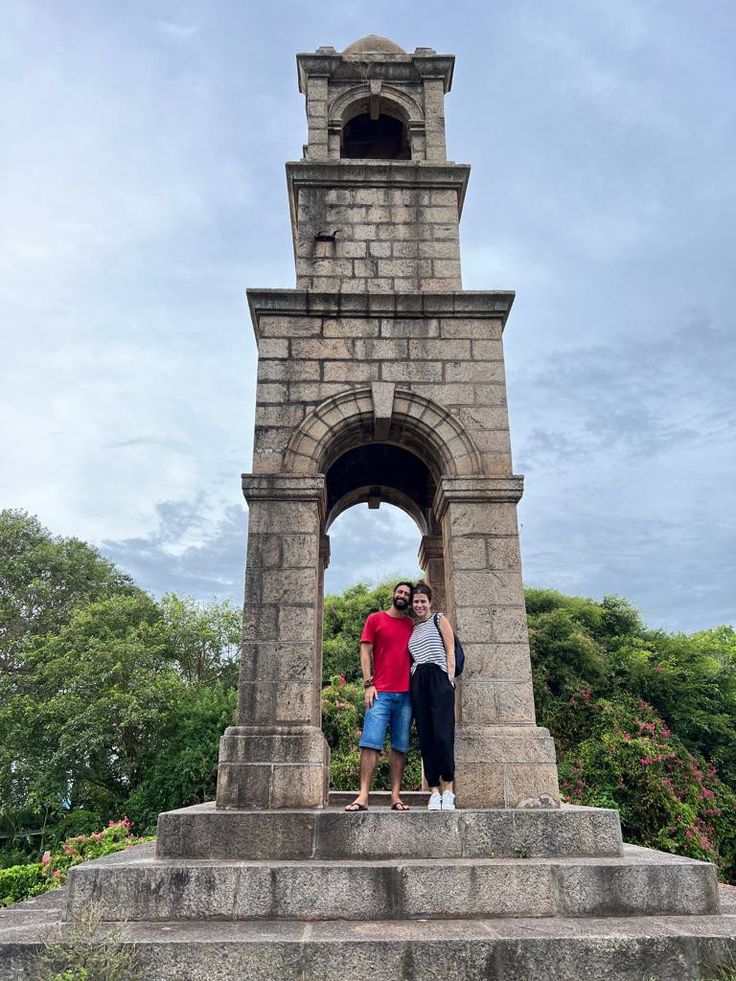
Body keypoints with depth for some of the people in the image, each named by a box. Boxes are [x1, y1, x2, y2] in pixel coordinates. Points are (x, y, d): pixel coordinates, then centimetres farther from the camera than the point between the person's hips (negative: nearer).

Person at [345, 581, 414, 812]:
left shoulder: (412, 624, 15)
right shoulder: (375, 619, 7)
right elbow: (365, 651, 3)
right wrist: (368, 683, -6)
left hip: (406, 694, 3)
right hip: (380, 692, -3)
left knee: (400, 747, 3)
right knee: (370, 743, -9)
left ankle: (396, 797, 7)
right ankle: (363, 796, -9)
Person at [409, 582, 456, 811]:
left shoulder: (439, 620, 10)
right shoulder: (412, 629, 22)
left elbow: (450, 651, 3)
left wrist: (449, 680, -7)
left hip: (438, 679, -4)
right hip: (418, 683, 5)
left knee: (442, 736, -12)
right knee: (425, 738, 0)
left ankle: (448, 790, -3)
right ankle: (434, 791, 4)